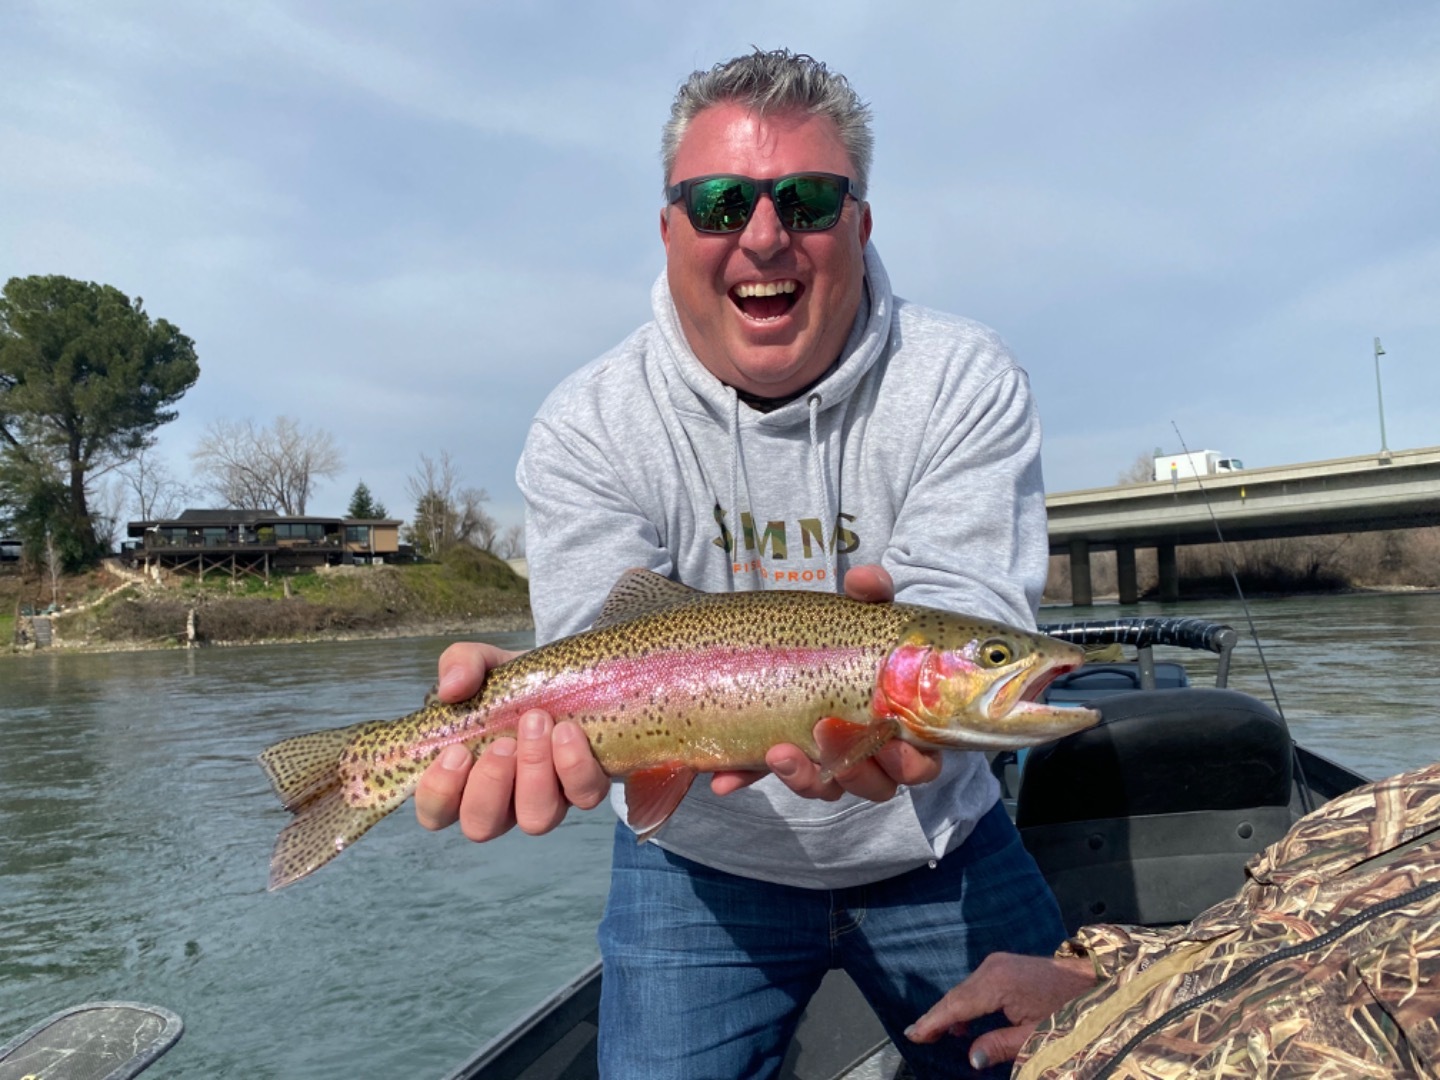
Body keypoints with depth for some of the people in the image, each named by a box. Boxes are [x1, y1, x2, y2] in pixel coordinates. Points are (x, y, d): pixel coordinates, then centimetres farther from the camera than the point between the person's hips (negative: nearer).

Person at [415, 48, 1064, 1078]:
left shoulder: (967, 382, -13)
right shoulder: (590, 425, -14)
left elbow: (970, 610, -24)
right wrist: (545, 718, -45)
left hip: (939, 847, 2)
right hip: (703, 867, -1)